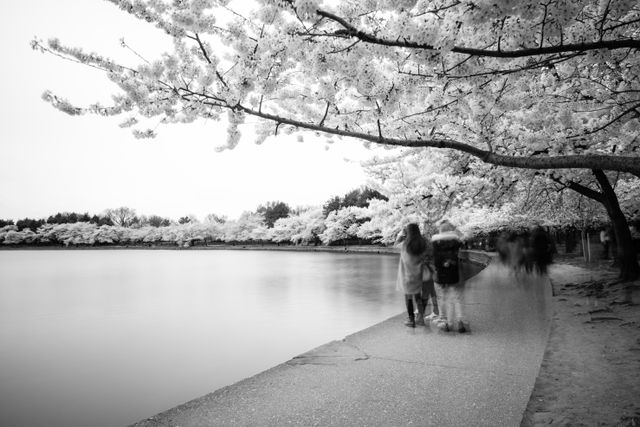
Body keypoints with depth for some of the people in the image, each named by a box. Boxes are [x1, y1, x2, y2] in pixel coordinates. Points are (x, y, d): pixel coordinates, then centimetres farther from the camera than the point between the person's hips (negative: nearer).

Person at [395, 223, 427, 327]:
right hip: (418, 274, 3)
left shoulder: (405, 244, -18)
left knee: (408, 297, 11)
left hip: (407, 275, -3)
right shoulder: (423, 244, -10)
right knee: (417, 296, 19)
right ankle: (421, 317, 22)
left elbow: (396, 244, 3)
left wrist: (401, 233, 11)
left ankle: (411, 320, 17)